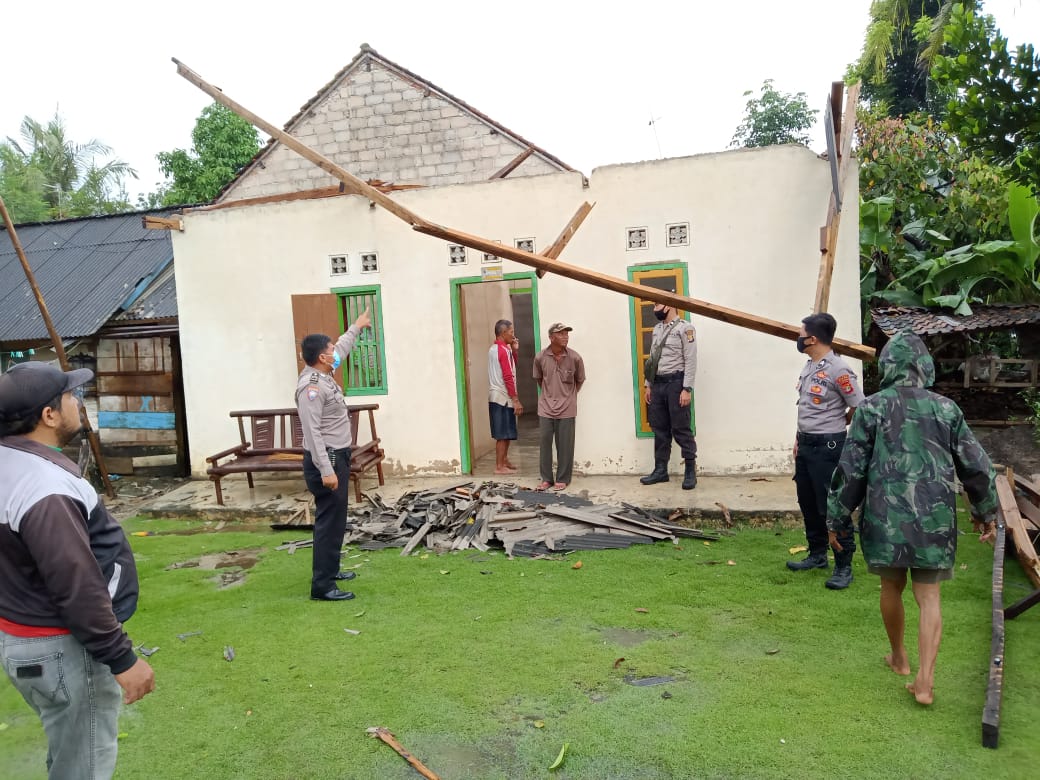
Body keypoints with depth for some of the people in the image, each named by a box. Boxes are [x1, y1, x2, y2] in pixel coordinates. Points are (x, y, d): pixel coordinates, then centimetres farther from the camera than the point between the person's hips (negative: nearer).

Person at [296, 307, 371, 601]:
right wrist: (326, 470, -30)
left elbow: (342, 348, 31)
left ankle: (329, 569, 33)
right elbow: (312, 432, -26)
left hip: (337, 456, 11)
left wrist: (357, 327, 42)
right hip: (325, 460, -11)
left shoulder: (324, 375, 9)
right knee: (330, 522, -8)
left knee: (335, 519, 20)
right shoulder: (311, 387, -21)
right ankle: (322, 586, -3)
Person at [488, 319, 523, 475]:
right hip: (503, 397, -9)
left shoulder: (494, 349, 14)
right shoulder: (504, 350, -16)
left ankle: (504, 461, 25)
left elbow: (512, 368, 21)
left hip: (496, 396, 9)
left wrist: (514, 350, 9)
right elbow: (508, 377, -20)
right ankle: (500, 467, 1)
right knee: (503, 434, -4)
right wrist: (516, 400, -18)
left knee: (504, 433, 17)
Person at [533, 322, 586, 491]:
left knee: (564, 445, 4)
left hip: (566, 409, -1)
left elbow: (580, 380, 7)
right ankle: (546, 478, 18)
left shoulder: (575, 358, -9)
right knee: (544, 442, 5)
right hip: (546, 407, 2)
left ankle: (562, 479, 16)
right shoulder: (540, 357, -6)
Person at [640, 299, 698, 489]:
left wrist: (687, 389, -18)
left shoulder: (685, 328, -7)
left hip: (676, 383, -7)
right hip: (657, 383, 7)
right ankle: (660, 470, 18)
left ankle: (691, 471, 7)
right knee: (659, 429, 10)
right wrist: (647, 384, 12)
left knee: (681, 429, -3)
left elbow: (691, 361, -12)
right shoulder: (656, 329, 15)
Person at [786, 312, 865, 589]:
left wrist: (834, 426, 3)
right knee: (808, 504, 17)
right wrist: (799, 438, 16)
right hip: (806, 444, 9)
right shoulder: (809, 365, 9)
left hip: (827, 446, -9)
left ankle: (844, 567, 9)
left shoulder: (837, 369, -18)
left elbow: (859, 407, -12)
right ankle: (817, 555, 33)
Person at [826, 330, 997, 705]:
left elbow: (851, 468, -4)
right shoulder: (946, 408, 4)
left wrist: (837, 519, 4)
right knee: (929, 597, 7)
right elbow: (976, 466, 10)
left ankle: (899, 658, 35)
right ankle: (924, 681, 1)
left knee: (892, 586, 17)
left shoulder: (872, 407, -4)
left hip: (886, 514, -1)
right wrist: (986, 512, 25)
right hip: (935, 516, 1)